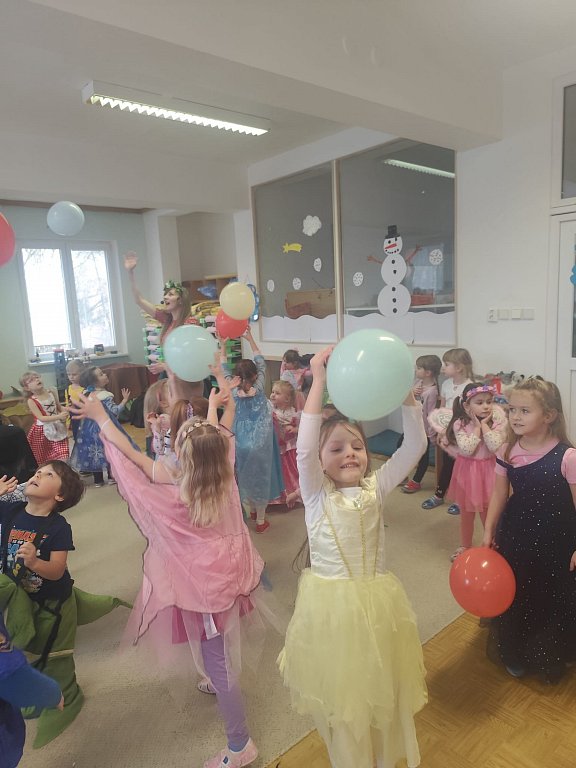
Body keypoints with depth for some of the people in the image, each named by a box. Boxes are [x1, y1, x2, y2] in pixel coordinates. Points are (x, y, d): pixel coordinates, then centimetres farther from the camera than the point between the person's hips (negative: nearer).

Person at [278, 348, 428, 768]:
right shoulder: (317, 494, -8)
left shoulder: (376, 487, -2)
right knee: (339, 692, 14)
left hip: (375, 601, 2)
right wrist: (318, 382, -31)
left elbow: (415, 445, -10)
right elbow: (303, 450, -27)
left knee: (379, 686, 19)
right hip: (331, 604, -2)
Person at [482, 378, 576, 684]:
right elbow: (499, 495, 0)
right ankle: (514, 654, 41)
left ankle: (549, 659, 40)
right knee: (514, 593, 17)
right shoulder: (506, 452, -8)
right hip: (515, 535, 4)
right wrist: (489, 531, -3)